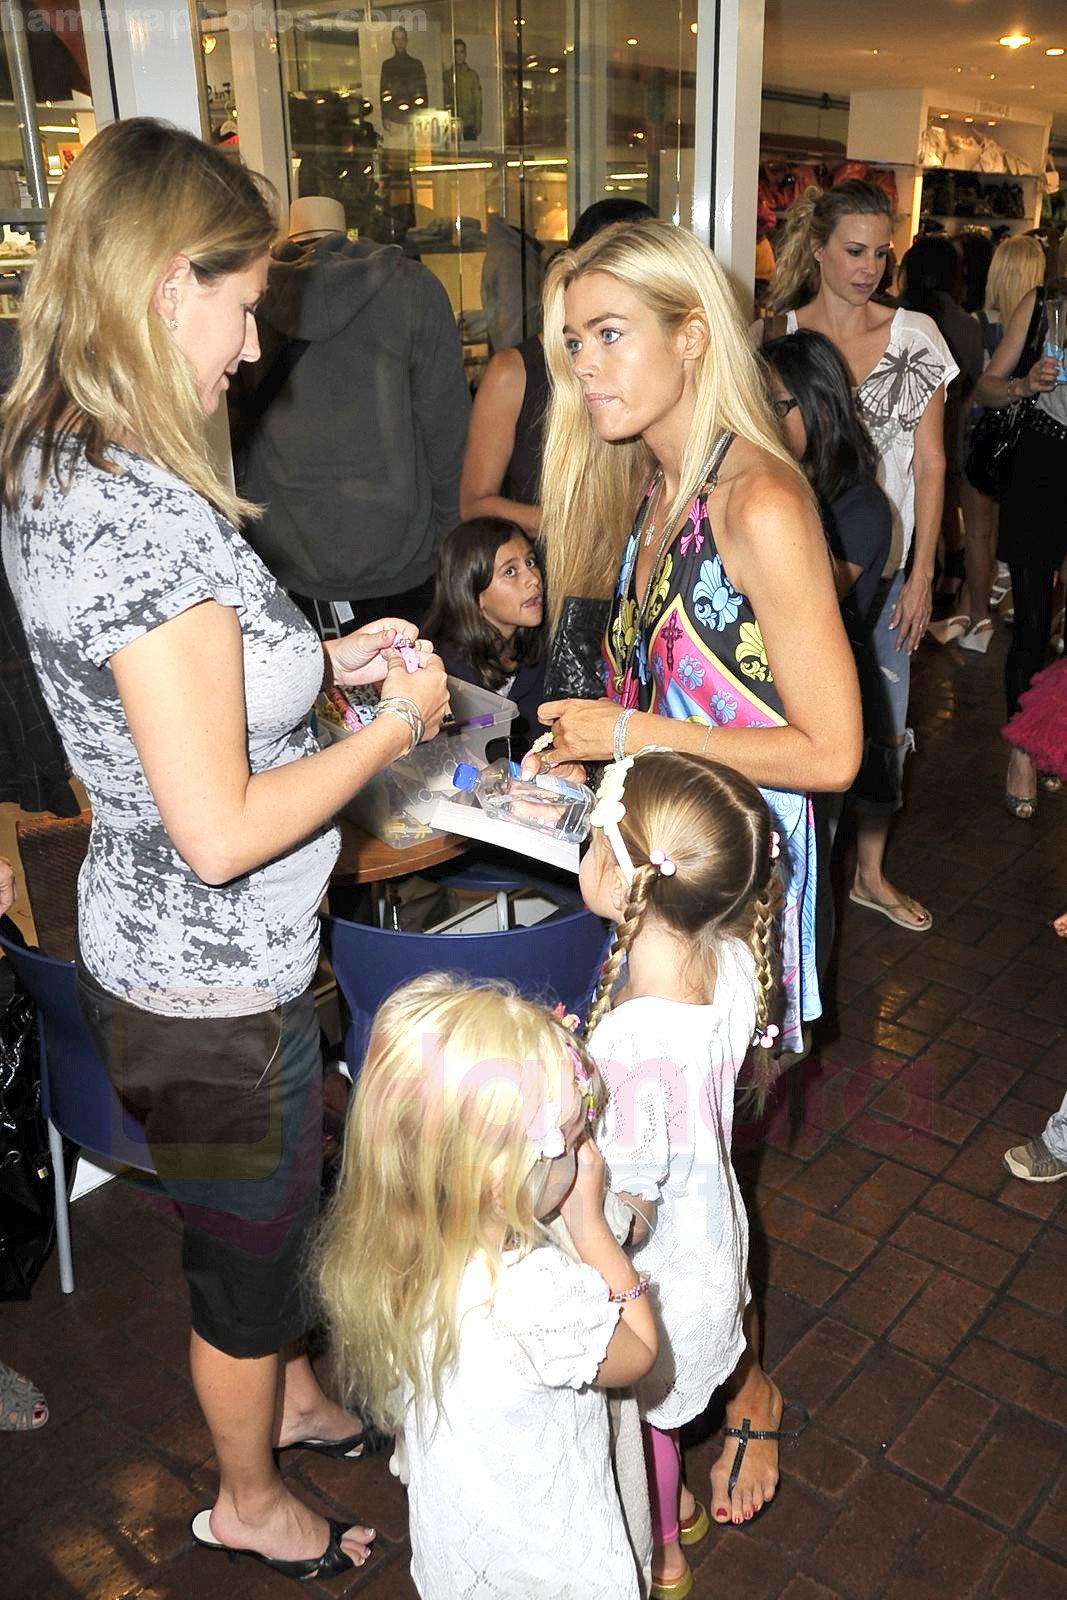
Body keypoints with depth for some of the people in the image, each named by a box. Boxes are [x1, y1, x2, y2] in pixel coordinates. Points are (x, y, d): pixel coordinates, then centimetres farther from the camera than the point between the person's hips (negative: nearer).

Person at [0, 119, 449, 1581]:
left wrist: (322, 661, 5)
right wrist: (396, 724, -16)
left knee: (268, 1216, 31)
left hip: (153, 953, 9)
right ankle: (250, 1504, 48)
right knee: (249, 1252, 19)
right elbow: (223, 833, -29)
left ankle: (289, 1399, 58)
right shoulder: (148, 518, -31)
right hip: (217, 990, -9)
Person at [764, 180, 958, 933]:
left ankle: (870, 871, 27)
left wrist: (921, 576, -3)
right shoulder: (780, 338, -2)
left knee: (882, 720, 9)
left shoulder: (915, 336, 2)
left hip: (884, 563, 2)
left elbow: (930, 465, 2)